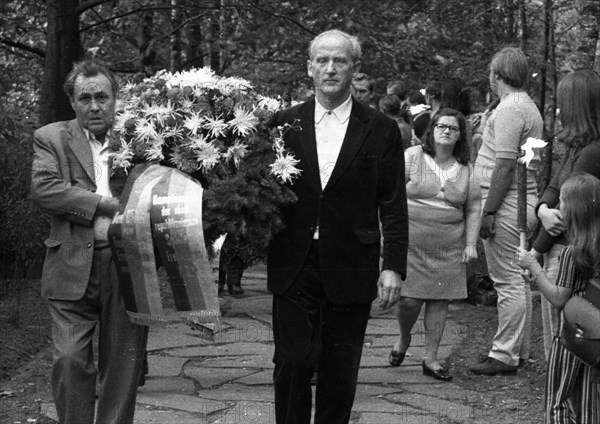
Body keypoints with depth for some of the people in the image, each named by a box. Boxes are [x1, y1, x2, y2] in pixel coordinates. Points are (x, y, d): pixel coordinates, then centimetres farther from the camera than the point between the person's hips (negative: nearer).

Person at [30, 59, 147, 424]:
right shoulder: (51, 138, 7)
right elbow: (43, 189, -8)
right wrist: (108, 206, -13)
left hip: (128, 266, 1)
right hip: (74, 268, -1)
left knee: (123, 363, 5)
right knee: (70, 360, -4)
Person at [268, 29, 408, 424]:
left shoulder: (381, 129, 1)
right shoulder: (285, 123, 5)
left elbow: (393, 206, 0)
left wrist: (394, 266, -6)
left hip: (350, 268, 0)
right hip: (294, 267, 1)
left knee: (341, 372, 7)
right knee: (293, 362, -2)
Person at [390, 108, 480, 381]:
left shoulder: (466, 170, 8)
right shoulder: (412, 157, -1)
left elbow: (473, 209, 11)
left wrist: (471, 243, 3)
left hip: (449, 247, 3)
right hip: (411, 242, -3)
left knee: (440, 300, 2)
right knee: (409, 299, -6)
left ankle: (431, 358, 13)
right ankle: (403, 338, 26)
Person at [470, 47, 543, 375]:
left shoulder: (510, 109, -15)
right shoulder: (529, 107, 17)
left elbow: (505, 165, -21)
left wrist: (489, 211, -20)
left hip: (506, 203, -10)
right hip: (525, 201, 10)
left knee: (508, 281, -7)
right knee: (518, 280, 15)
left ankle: (504, 355, -3)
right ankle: (519, 349, 22)